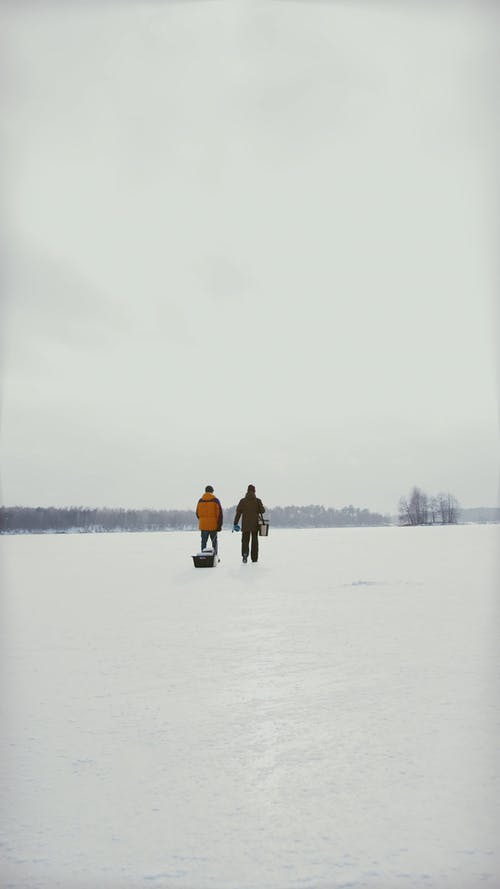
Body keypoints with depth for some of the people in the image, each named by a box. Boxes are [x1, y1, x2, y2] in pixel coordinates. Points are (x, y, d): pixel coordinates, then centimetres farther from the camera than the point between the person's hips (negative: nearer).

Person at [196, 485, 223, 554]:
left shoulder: (200, 501, 5)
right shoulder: (215, 501, -5)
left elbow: (197, 513, 13)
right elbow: (220, 514, -7)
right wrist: (219, 525, -3)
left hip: (203, 525, 2)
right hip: (213, 525, -2)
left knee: (203, 542, 7)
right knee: (214, 541, 9)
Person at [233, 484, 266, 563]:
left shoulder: (243, 501, -1)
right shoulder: (257, 501, -3)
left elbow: (238, 512, -3)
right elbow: (262, 510, -5)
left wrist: (235, 523, 0)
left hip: (245, 525, 0)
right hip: (255, 524, 0)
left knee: (245, 540, 6)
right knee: (254, 541, 11)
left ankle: (245, 553, -19)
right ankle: (254, 558, 13)